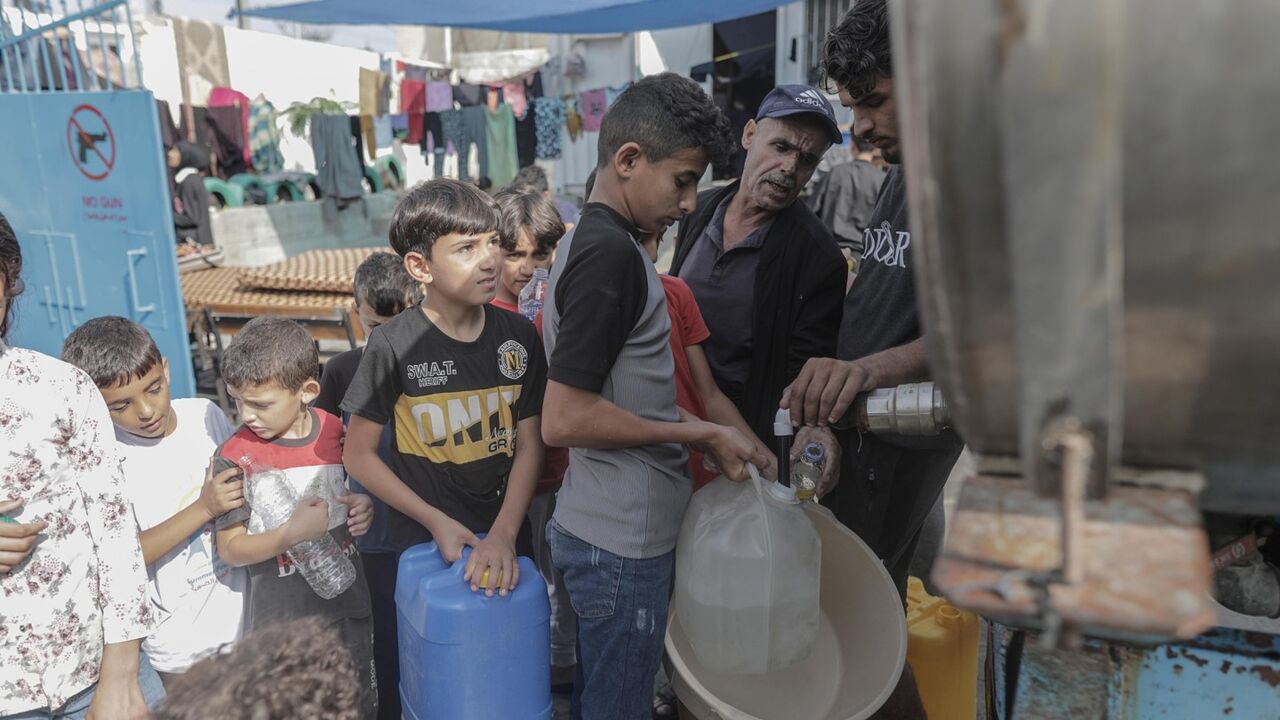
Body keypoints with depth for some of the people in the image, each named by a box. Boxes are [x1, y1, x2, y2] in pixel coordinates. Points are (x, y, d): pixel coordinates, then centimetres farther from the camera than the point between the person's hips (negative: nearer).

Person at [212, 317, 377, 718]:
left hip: (349, 608, 3)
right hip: (280, 621, -3)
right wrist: (291, 534, -27)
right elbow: (229, 549, -11)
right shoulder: (235, 457, -13)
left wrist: (366, 511, -10)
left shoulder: (340, 434, -5)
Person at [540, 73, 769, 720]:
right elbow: (564, 419, -24)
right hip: (622, 541, -9)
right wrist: (698, 433, -16)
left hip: (602, 527, 9)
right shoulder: (612, 252, -19)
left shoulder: (587, 241, 11)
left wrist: (706, 436, 12)